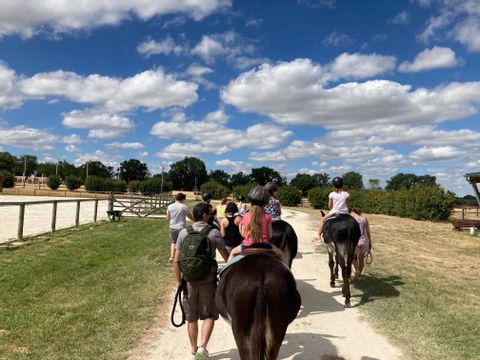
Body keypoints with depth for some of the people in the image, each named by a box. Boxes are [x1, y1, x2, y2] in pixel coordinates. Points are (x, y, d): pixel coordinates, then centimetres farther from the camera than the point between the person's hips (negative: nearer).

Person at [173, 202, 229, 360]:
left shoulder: (184, 233, -2)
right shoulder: (214, 233, -9)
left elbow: (176, 261, -4)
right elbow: (227, 257, -4)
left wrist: (179, 281, 5)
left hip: (189, 281, 3)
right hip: (208, 281, -2)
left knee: (192, 318, 16)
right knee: (209, 316, 13)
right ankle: (203, 347, -2)